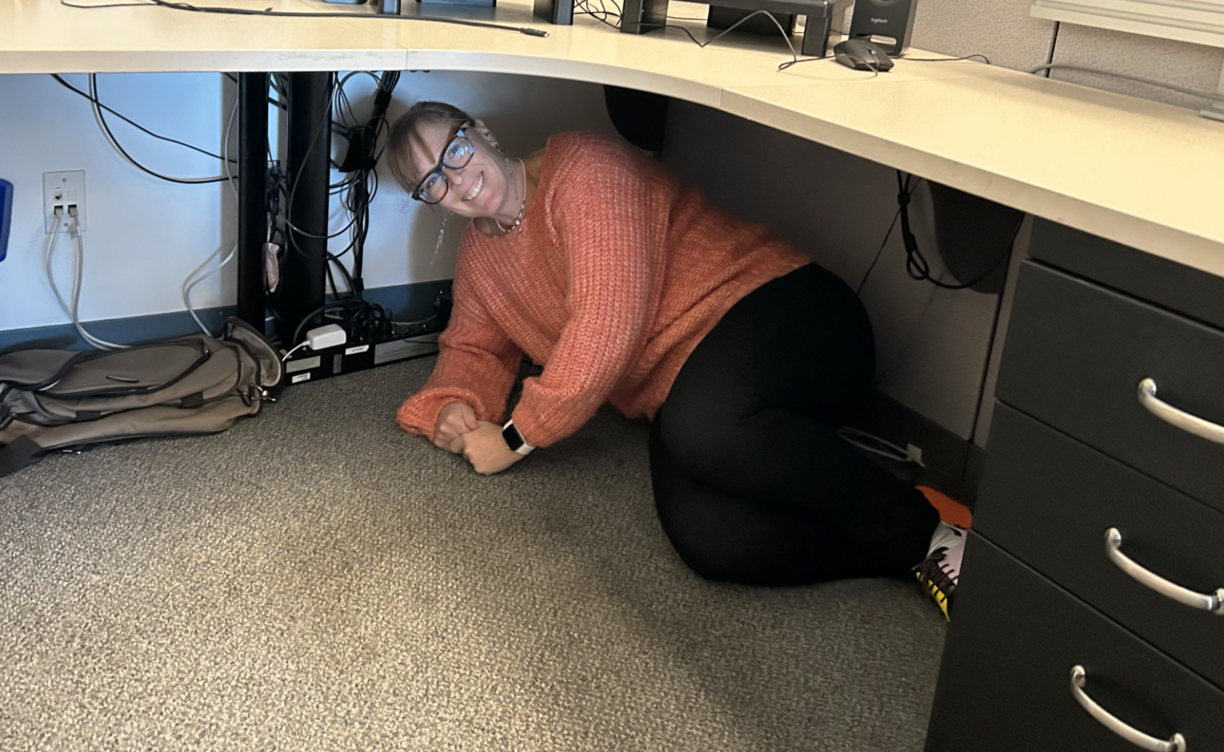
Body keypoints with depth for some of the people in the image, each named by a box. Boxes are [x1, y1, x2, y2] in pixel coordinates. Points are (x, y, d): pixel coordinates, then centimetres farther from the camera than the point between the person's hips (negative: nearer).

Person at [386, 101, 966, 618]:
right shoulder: (479, 257, 18)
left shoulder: (581, 167, -8)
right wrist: (452, 407, 1)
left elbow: (608, 323, -17)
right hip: (678, 397, 5)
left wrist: (514, 438, -12)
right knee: (706, 538, -30)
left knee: (701, 425, -41)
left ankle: (923, 532, -23)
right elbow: (473, 349, 27)